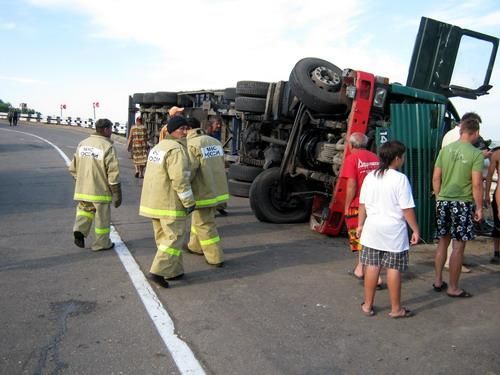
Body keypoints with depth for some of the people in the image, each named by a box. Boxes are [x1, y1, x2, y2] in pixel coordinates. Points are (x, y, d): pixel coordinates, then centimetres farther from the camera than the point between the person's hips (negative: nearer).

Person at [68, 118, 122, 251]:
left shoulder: (82, 144, 7)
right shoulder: (107, 146, -13)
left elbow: (73, 168, 12)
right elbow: (113, 172, -15)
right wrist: (117, 194, -9)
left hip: (83, 189, 5)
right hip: (100, 190, -5)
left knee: (85, 209, 24)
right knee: (102, 217, 9)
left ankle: (80, 229, 1)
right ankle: (102, 243, 20)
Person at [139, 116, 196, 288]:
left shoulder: (158, 147, 15)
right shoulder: (176, 149, -16)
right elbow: (180, 179, -22)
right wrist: (189, 202, -15)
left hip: (153, 201, 10)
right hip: (170, 203, -10)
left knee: (164, 238, 14)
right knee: (174, 238, -2)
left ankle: (174, 271, 24)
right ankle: (158, 271, -6)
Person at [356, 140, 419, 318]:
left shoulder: (370, 177, 2)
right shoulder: (400, 179, -13)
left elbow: (362, 204, 6)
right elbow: (407, 208, -14)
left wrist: (361, 224, 17)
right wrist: (415, 229, -5)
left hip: (373, 228, 5)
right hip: (394, 231, -4)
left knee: (372, 267, 11)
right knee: (394, 269, 4)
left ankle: (368, 305, 21)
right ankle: (396, 309, 15)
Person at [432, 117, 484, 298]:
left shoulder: (445, 149, 3)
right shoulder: (476, 154, -10)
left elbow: (436, 178, 5)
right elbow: (476, 184, -13)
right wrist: (479, 207, -3)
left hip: (443, 202, 5)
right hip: (462, 203, -5)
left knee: (443, 241, 17)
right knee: (458, 246, 3)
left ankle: (438, 281, 24)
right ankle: (453, 288, 11)